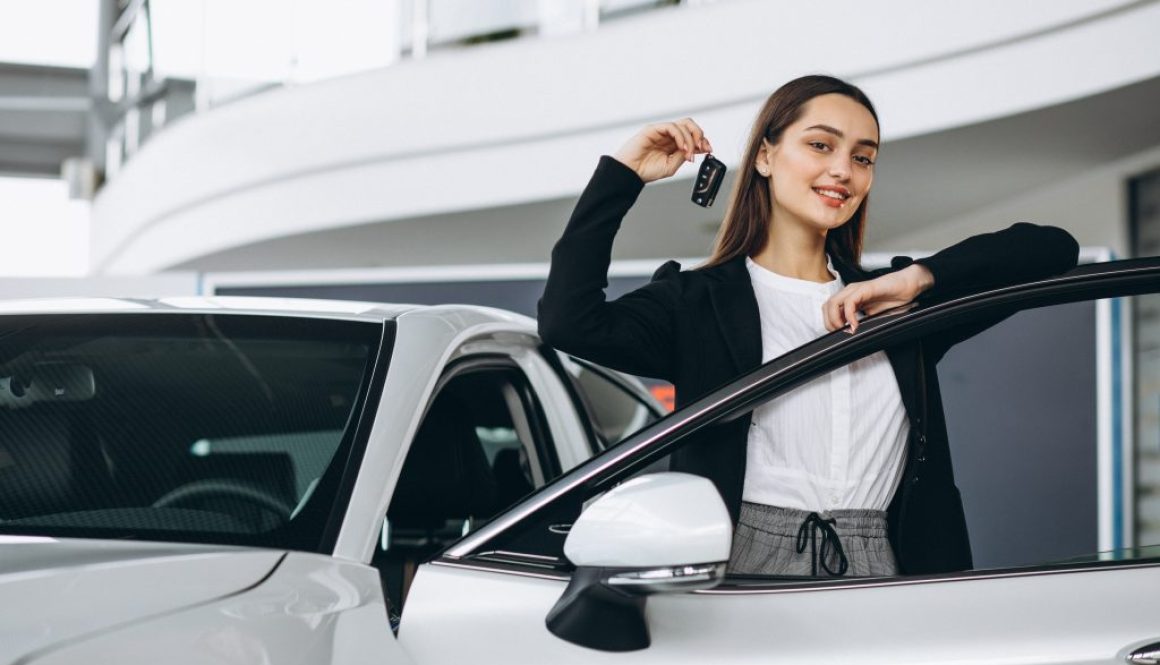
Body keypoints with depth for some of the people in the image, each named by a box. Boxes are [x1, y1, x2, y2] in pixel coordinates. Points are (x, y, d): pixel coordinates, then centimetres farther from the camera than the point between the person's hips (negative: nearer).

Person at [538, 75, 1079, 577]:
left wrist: (920, 277, 0)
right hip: (749, 570, -3)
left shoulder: (888, 303, 17)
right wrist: (622, 174, -2)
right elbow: (571, 324, -9)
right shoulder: (700, 303, 8)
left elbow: (1052, 249, 14)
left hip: (877, 575, 3)